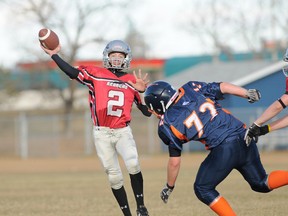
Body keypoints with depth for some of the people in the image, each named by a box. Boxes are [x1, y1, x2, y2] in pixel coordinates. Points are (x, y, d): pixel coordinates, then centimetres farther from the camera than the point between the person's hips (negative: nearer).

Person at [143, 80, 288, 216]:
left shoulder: (167, 124, 4)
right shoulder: (190, 89, 14)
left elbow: (174, 162, 9)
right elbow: (222, 87, 10)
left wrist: (169, 187, 23)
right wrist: (249, 94, 19)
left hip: (224, 149, -6)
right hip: (245, 137, 6)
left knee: (202, 189, 15)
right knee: (261, 184, 21)